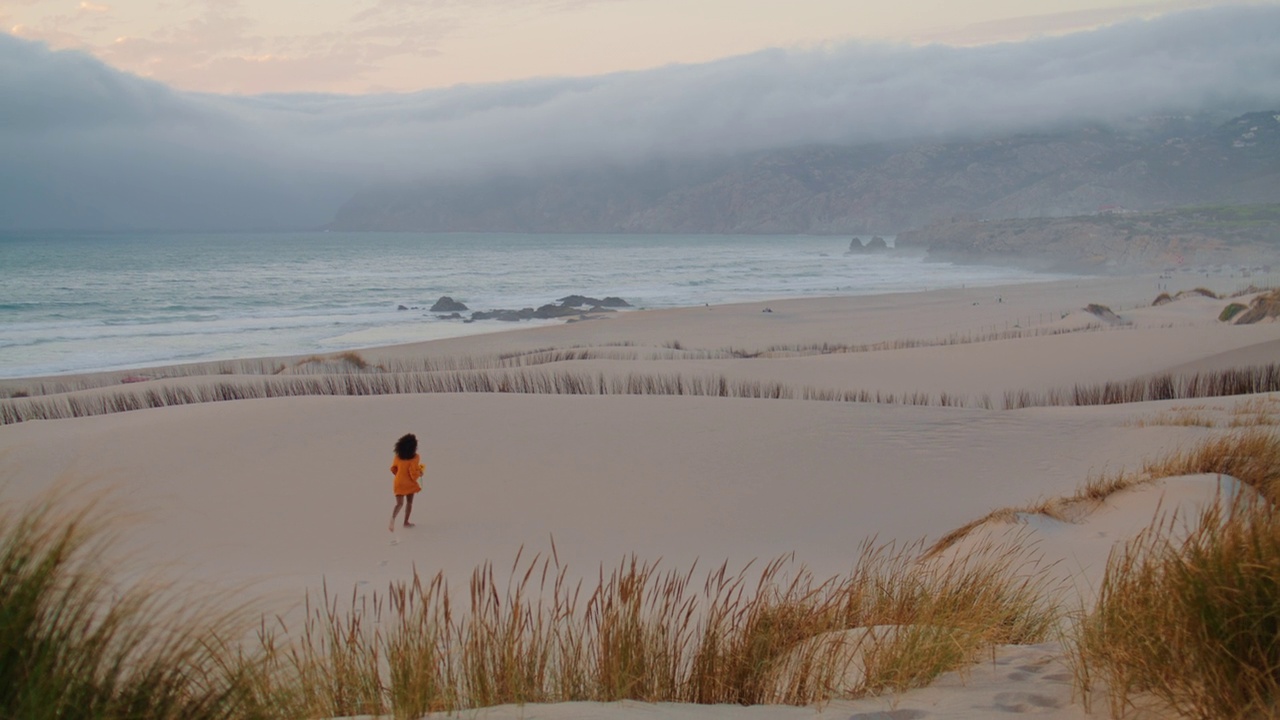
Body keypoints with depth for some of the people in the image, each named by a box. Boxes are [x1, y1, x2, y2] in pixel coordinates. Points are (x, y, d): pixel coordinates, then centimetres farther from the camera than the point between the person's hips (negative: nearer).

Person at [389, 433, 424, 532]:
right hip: (409, 484, -3)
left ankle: (392, 521, -22)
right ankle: (406, 522, 24)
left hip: (398, 483, 4)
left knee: (399, 504, 2)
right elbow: (414, 473, -21)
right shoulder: (414, 457, -17)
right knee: (409, 502, 18)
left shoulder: (398, 456, -1)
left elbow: (393, 469, 8)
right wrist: (420, 473, 0)